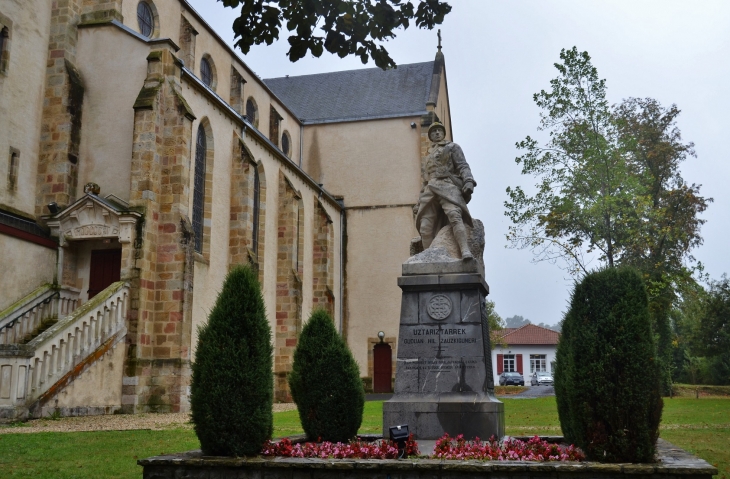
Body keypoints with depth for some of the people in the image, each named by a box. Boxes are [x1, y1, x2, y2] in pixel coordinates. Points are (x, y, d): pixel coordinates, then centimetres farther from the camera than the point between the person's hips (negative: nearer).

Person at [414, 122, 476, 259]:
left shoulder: (452, 147, 19)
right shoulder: (429, 156, 34)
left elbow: (463, 166, 3)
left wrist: (469, 182, -17)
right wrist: (419, 202, 22)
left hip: (447, 186, -5)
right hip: (430, 191, 6)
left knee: (454, 216, -33)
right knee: (425, 227, -13)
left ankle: (465, 251, -49)